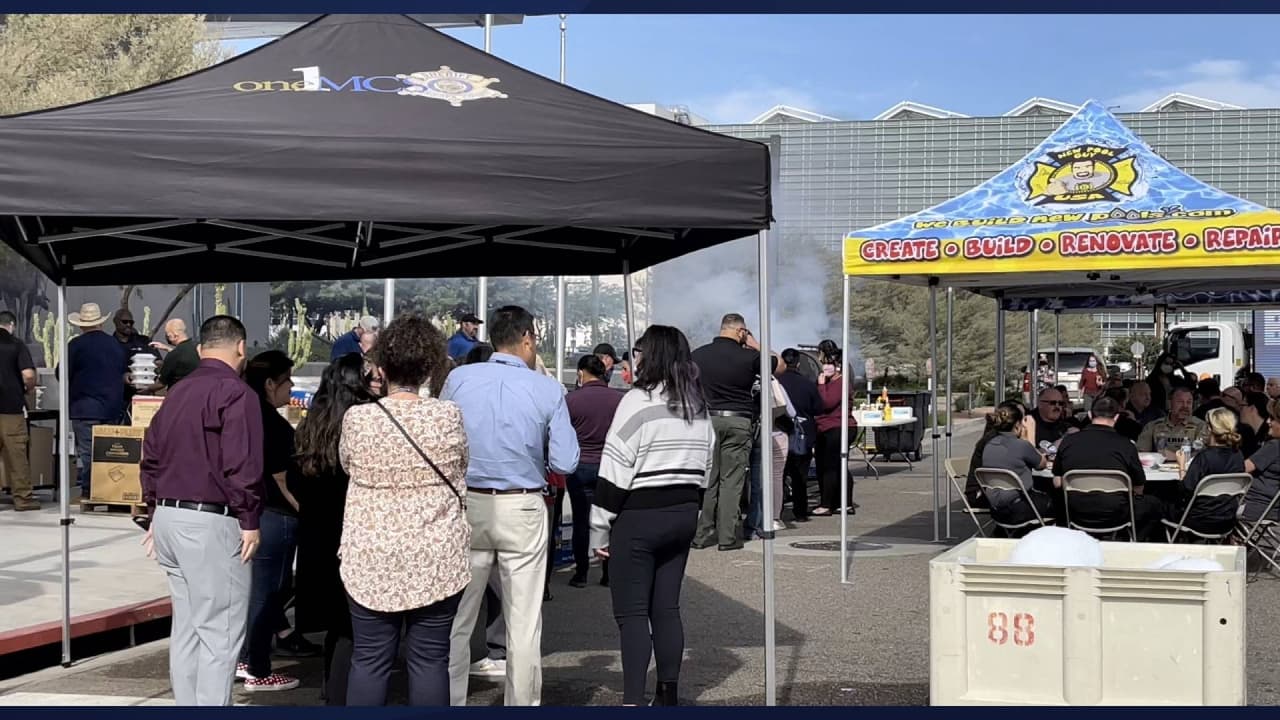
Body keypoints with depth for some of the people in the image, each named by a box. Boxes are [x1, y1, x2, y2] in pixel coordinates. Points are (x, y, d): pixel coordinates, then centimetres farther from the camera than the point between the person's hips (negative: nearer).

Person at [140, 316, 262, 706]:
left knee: (186, 628, 15)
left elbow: (151, 456, 18)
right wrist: (249, 520, -12)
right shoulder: (235, 391, -11)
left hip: (170, 517, 9)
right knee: (219, 634, -4)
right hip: (210, 522, -9)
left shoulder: (177, 392, 15)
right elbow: (241, 465, -18)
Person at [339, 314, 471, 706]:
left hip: (371, 559, 0)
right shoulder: (448, 415, -9)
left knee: (369, 659, 8)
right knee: (429, 660, 6)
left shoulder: (356, 419, -9)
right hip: (436, 560, 0)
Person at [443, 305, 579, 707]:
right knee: (524, 623, 9)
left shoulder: (458, 379, -4)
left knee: (456, 619, 10)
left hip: (468, 505, 1)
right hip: (523, 509, -1)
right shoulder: (548, 390, -6)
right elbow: (565, 463, -7)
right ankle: (522, 703, 17)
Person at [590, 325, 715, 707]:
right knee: (666, 607, 14)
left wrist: (599, 531, -8)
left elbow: (615, 471, -14)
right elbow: (705, 469, 15)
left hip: (638, 518, -7)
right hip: (683, 515, 7)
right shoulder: (699, 406, 10)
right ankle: (668, 694, 19)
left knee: (632, 613, -3)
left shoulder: (639, 401, -14)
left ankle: (633, 701, -7)